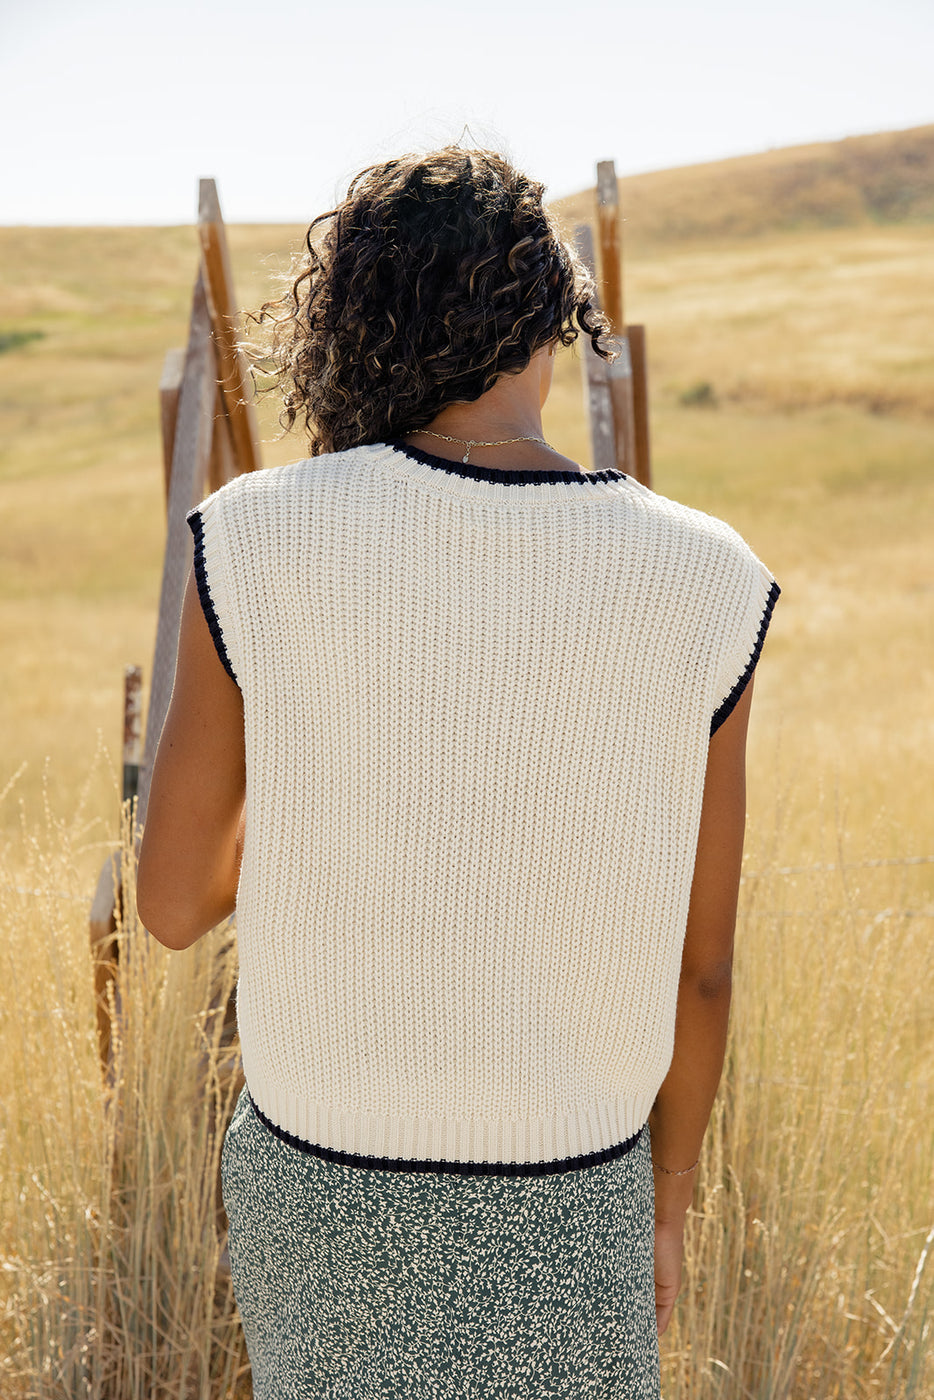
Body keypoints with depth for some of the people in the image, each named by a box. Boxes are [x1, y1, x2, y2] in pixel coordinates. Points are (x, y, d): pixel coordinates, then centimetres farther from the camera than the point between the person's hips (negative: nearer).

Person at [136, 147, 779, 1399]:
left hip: (319, 1187, 1)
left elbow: (175, 902, -8)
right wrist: (668, 1202, 10)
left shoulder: (256, 541, -17)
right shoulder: (701, 587, -16)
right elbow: (700, 964, -7)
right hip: (564, 1212, -1)